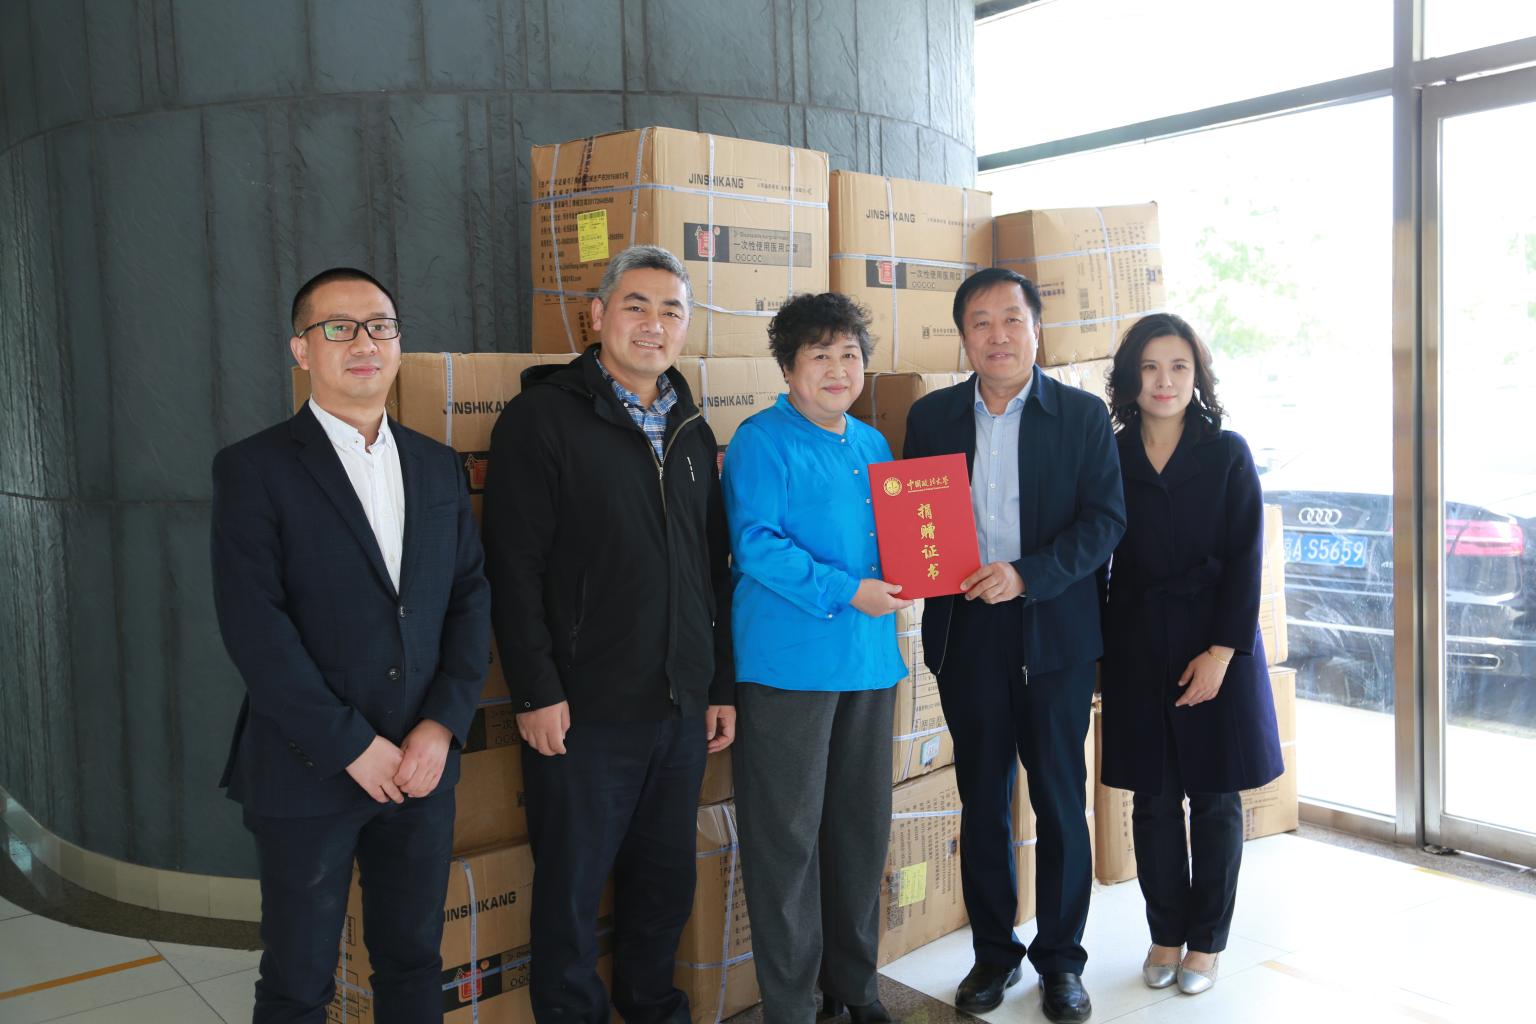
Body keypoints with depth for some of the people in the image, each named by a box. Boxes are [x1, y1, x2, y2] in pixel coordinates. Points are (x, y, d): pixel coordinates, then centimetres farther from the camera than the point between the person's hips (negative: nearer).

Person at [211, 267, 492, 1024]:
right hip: (307, 771, -4)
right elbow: (253, 624, -13)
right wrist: (352, 746, -14)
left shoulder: (437, 467, 9)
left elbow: (471, 597, 6)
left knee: (414, 963, 16)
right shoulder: (254, 468, -5)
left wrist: (444, 723, -7)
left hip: (422, 763, 4)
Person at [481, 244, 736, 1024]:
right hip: (583, 711, -5)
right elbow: (513, 568, -12)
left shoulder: (691, 431, 12)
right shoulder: (542, 418, -7)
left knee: (666, 883, 17)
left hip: (681, 707, 6)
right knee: (571, 887, 8)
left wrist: (722, 684, 12)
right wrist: (536, 692, -16)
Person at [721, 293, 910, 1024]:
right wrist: (846, 592, -20)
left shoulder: (872, 444, 15)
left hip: (870, 661, 7)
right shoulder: (762, 442, -7)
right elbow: (755, 546, -16)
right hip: (790, 663, -7)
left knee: (863, 827, 15)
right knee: (787, 836, 2)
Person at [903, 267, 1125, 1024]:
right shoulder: (931, 416, 8)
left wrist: (1026, 575, -18)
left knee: (1059, 800, 6)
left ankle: (1060, 960, 23)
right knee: (982, 800, 11)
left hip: (1054, 633, -2)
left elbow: (1105, 520, -6)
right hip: (965, 634, 2)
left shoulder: (1083, 415, 1)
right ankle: (994, 952, 27)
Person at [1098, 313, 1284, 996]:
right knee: (1152, 799, 8)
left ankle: (1205, 941, 22)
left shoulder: (1227, 453, -1)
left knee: (1214, 798, 7)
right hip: (1136, 646, 2)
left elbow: (1245, 560, -5)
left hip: (1215, 642, -1)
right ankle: (1165, 935, 24)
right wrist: (1100, 650, -2)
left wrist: (1221, 651, -13)